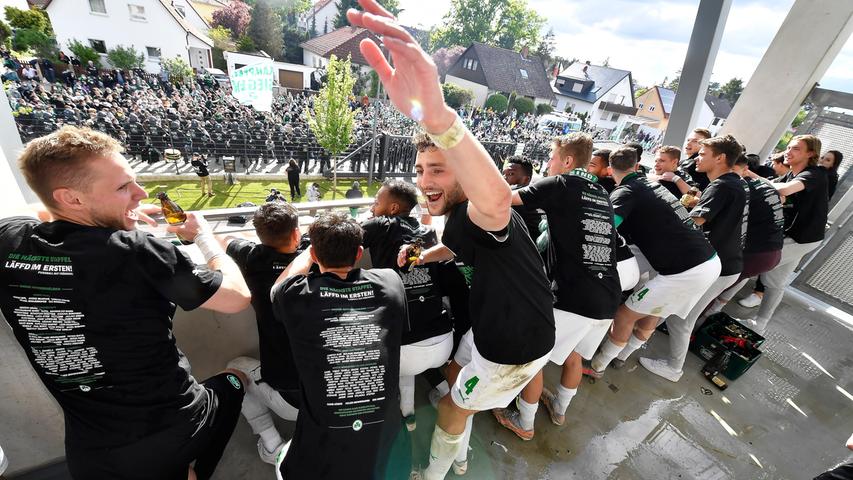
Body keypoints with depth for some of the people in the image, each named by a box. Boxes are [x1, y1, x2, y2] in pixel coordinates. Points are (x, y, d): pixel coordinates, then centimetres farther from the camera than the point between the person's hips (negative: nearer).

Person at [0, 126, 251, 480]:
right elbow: (237, 298, -15)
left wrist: (115, 216, 13)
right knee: (235, 378, 27)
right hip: (174, 431, -4)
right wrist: (203, 235, -4)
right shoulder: (136, 254, -26)